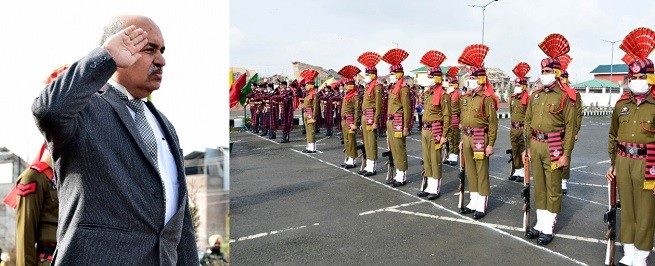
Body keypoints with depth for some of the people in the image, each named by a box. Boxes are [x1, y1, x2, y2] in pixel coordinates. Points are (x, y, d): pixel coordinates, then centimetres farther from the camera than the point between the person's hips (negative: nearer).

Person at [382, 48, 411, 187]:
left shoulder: (403, 87, -11)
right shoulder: (392, 87, 15)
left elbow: (407, 108, -15)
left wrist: (406, 127, -17)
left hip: (398, 122, -9)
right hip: (390, 122, 9)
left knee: (399, 149, -4)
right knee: (393, 149, 14)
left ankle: (402, 177, 3)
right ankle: (398, 174, 23)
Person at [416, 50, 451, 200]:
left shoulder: (443, 95, -11)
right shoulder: (427, 93, 11)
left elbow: (447, 116, -13)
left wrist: (444, 135, -15)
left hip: (435, 130, -8)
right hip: (425, 130, 8)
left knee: (435, 160, 0)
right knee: (426, 159, 13)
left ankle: (435, 189, 10)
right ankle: (427, 186, 23)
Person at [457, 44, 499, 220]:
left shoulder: (487, 99, -11)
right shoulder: (466, 98, 11)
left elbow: (493, 123, -12)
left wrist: (490, 144, -14)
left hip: (480, 139, -7)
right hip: (467, 138, 7)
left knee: (482, 172, 1)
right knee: (470, 171, 13)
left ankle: (482, 206, 9)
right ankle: (473, 202, 25)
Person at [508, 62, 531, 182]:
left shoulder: (528, 99, -11)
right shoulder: (512, 98, 10)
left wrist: (527, 127, -12)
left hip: (523, 128, -7)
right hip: (513, 128, 7)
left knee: (523, 151, 0)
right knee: (514, 151, 12)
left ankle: (523, 173, 8)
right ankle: (516, 171, 21)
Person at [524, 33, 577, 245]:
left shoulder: (566, 96, -8)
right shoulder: (535, 95, 10)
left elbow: (570, 126, -10)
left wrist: (566, 154, -12)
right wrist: (528, 147, 10)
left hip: (553, 146, -6)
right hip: (535, 145, 6)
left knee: (553, 188, 4)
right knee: (539, 186, 13)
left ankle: (548, 228, 14)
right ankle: (540, 223, 25)